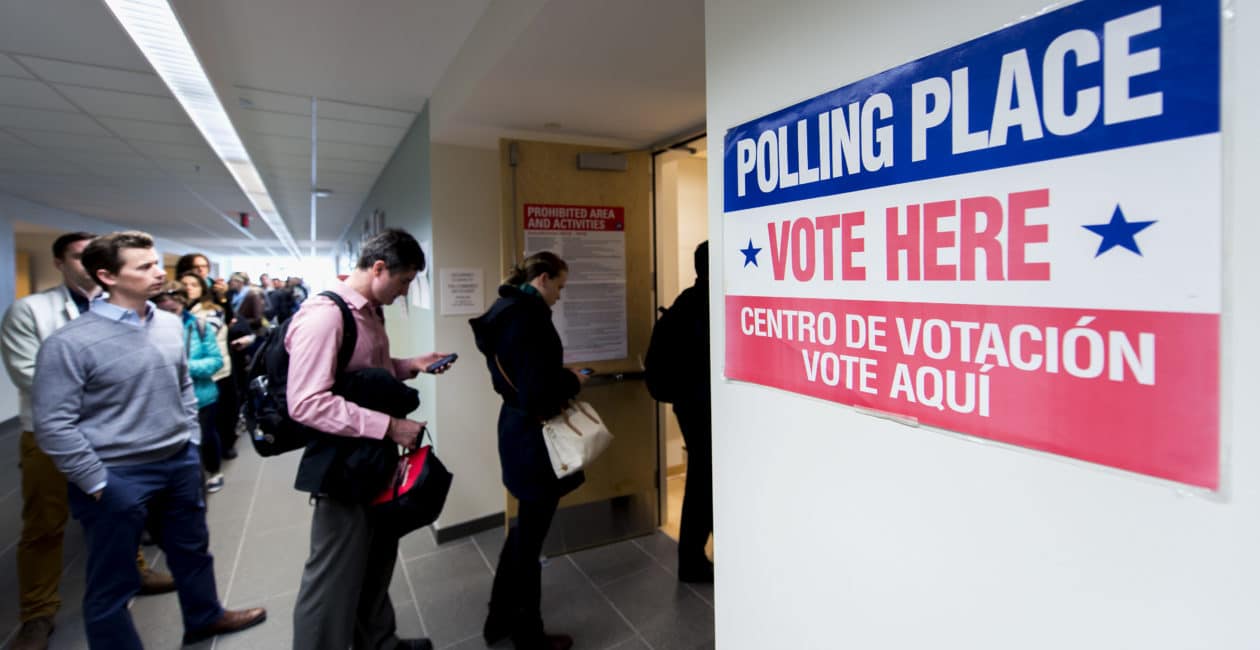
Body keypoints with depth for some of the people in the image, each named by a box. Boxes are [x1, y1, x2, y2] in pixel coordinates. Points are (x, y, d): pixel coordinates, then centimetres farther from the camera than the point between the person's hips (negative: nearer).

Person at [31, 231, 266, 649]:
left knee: (193, 550, 24)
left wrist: (190, 442, 9)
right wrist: (97, 484, -14)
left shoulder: (171, 326, 2)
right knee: (112, 581, 11)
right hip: (117, 476, -6)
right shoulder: (69, 343, -17)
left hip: (179, 464, 6)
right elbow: (54, 424, -15)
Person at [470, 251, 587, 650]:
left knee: (524, 528, 25)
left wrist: (562, 377, 7)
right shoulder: (528, 316, -23)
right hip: (533, 436, -10)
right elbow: (538, 392, -28)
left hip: (517, 428, 10)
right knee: (530, 536, 9)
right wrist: (574, 380, -11)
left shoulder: (507, 309, 7)